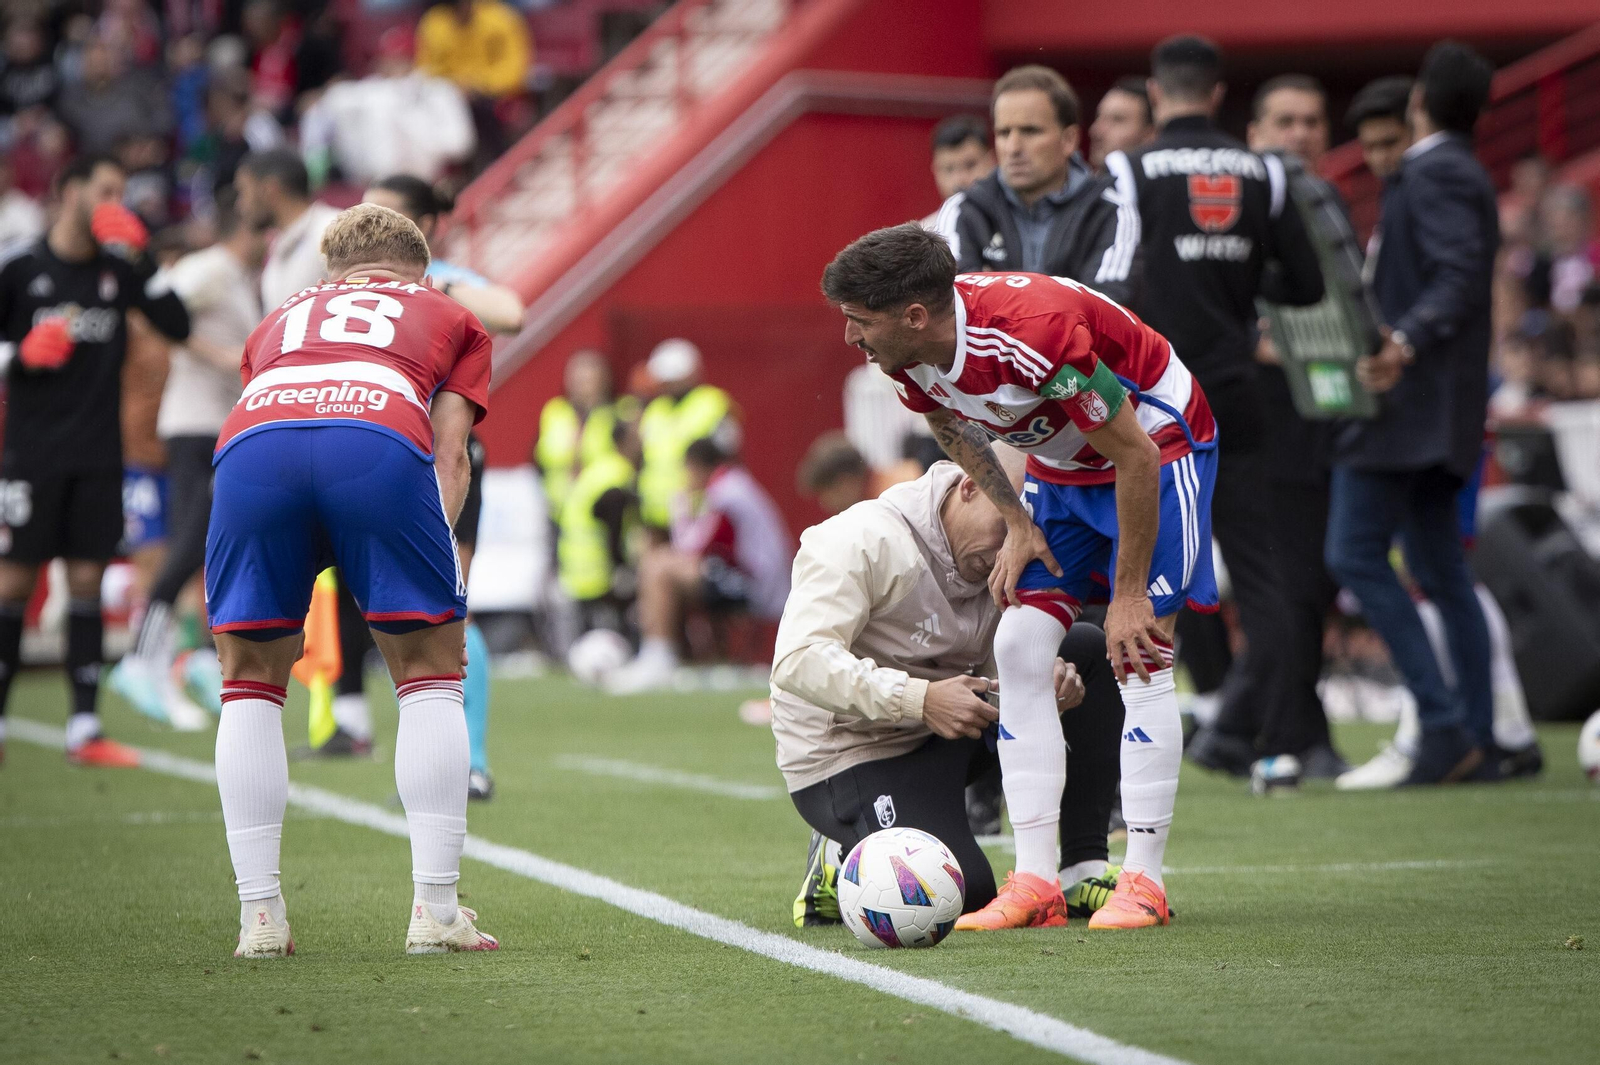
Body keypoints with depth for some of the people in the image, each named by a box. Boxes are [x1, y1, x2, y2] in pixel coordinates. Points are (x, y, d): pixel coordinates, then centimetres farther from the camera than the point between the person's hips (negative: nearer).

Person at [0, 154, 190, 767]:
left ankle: (84, 729, 2)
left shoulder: (119, 272, 8)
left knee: (87, 583, 2)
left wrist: (140, 260, -8)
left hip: (98, 457, 3)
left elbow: (178, 326, 0)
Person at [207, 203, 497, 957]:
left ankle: (260, 917, 10)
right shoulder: (449, 318, 34)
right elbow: (448, 451, 19)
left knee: (249, 683, 15)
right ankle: (435, 910, 7)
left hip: (251, 445, 2)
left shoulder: (280, 320, 42)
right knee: (430, 675, 11)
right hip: (380, 444, -2)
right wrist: (436, 545, 16)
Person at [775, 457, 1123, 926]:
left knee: (1088, 650, -3)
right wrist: (920, 699, -38)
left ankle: (1084, 868, -5)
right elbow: (797, 662, -31)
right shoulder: (862, 542, -22)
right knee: (964, 892, -29)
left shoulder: (996, 558, 3)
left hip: (945, 737, 8)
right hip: (853, 759, -8)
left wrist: (1048, 676, -18)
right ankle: (839, 864, 4)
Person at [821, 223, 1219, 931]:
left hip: (1157, 442, -7)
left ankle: (1142, 882, -11)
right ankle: (1035, 881, -4)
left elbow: (1134, 456, -29)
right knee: (1019, 648, -5)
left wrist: (1128, 594, -23)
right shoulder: (906, 350, -16)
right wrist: (1015, 522, -3)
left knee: (1139, 657, -16)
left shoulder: (1034, 332, -38)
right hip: (1059, 466, 7)